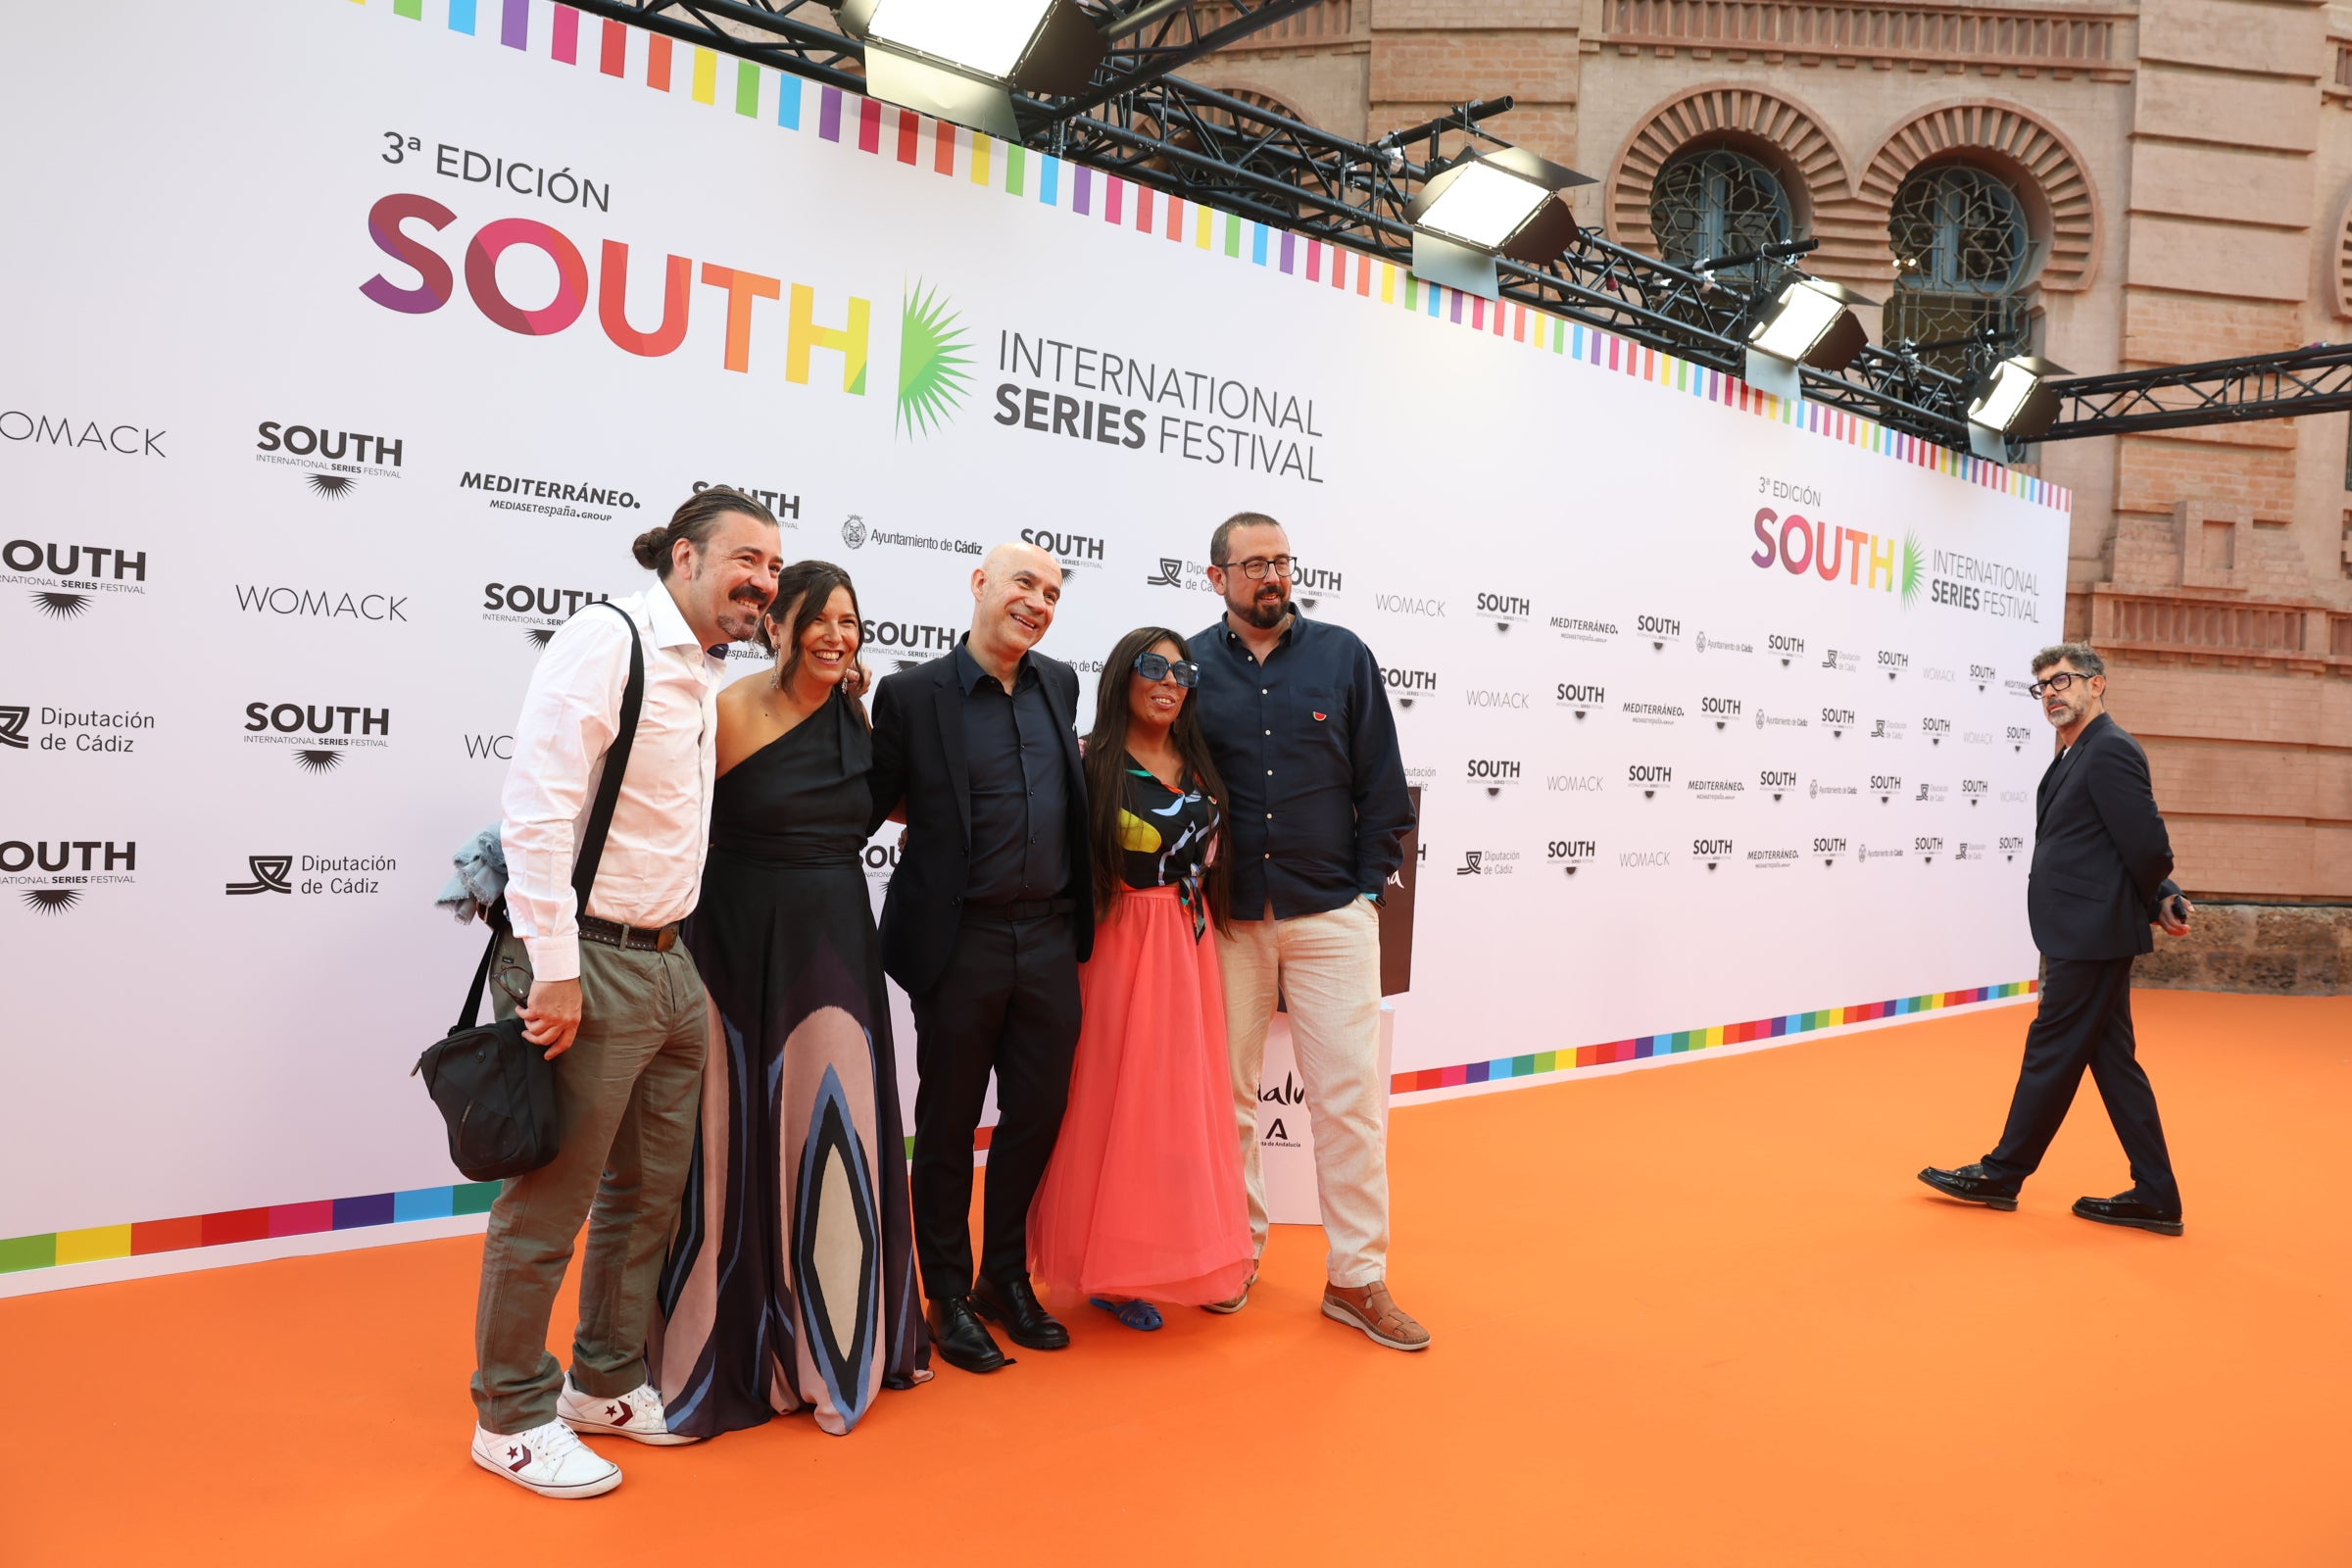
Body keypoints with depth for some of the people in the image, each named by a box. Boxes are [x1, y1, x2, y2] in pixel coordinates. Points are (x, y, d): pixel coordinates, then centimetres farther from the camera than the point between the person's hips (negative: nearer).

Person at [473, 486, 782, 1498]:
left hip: (671, 967, 9)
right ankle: (511, 1418, 21)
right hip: (590, 966, -9)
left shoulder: (706, 675, 14)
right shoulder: (605, 641, -12)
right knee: (549, 1203, 4)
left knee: (650, 1191, 17)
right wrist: (554, 971, -21)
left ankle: (607, 1383, 34)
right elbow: (537, 812, -20)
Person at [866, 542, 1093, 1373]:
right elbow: (872, 806, -2)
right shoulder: (912, 694, -8)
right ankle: (949, 1297, 26)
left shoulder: (1060, 685, 8)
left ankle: (1007, 1277, 34)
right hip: (960, 942, -4)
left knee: (1037, 1116, 14)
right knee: (949, 1125, 9)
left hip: (1051, 939, 5)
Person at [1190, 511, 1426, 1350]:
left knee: (1351, 1093, 0)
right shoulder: (1192, 667, 3)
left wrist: (1371, 887, 1)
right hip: (1227, 918, 0)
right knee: (1229, 1093, 9)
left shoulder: (1342, 655, 3)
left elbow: (1382, 782, 5)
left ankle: (1358, 1278, 11)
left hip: (1330, 912, 0)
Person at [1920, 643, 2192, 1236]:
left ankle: (2003, 1175, 12)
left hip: (2091, 935, -10)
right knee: (2112, 1058, 12)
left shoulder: (2109, 750, -15)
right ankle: (2154, 1196, 17)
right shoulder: (2077, 755, 15)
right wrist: (2161, 898, 5)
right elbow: (2145, 845, 19)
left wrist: (2155, 904, -1)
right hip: (2088, 934, 10)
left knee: (2052, 1053, 1)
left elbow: (2147, 842, -18)